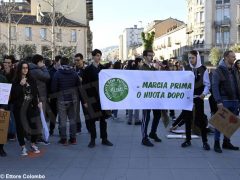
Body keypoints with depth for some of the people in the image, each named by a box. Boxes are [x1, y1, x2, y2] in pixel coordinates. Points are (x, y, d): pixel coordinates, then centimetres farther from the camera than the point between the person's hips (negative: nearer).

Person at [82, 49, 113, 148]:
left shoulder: (103, 68, 8)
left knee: (103, 118, 8)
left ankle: (104, 139, 16)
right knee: (92, 119, 2)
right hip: (92, 97, -3)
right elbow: (84, 85, -4)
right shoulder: (88, 69, -2)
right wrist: (86, 100, -10)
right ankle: (92, 140, 12)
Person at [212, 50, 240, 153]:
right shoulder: (218, 71, -7)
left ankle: (226, 142, 21)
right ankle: (216, 144, 8)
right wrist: (218, 101, -19)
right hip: (224, 101, -6)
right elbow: (214, 87, -12)